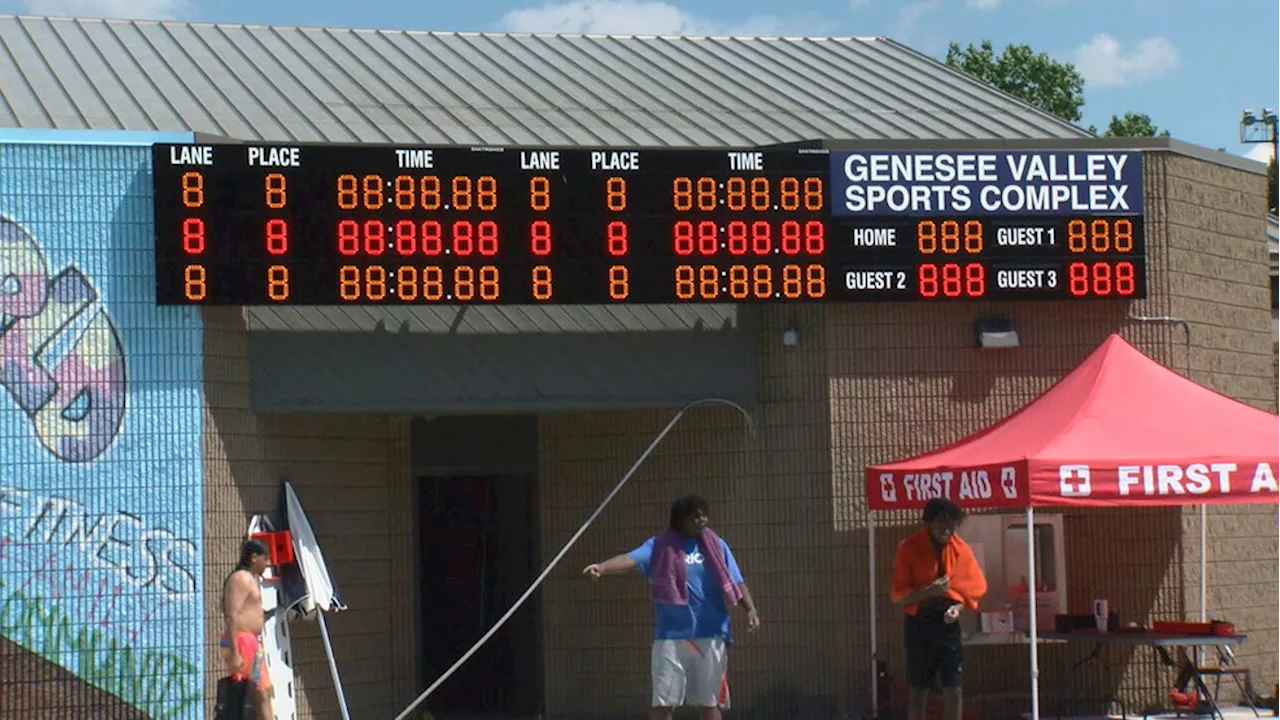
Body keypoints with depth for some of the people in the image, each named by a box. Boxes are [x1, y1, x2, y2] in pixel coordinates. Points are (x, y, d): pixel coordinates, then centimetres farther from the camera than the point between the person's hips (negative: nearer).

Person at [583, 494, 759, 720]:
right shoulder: (660, 546, -1)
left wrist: (751, 609, -10)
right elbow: (631, 559, -17)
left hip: (711, 635, 2)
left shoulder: (717, 546, 8)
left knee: (710, 701, 9)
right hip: (671, 636, -2)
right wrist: (602, 567, -36)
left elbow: (736, 582, 7)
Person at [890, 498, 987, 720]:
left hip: (949, 624, 2)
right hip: (919, 624, -2)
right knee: (917, 691, 3)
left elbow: (974, 589, 8)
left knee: (953, 690, 0)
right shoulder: (909, 548, -8)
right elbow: (898, 595, -7)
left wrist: (958, 608, -12)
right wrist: (928, 591, -23)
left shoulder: (961, 549, 0)